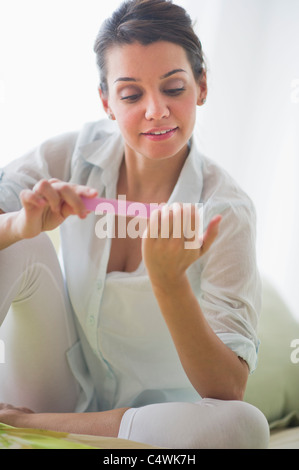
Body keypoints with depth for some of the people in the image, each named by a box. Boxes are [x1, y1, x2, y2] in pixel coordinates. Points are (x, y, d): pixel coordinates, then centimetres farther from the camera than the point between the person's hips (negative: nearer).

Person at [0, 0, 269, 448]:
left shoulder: (226, 210, -19)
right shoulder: (81, 151, -11)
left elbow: (229, 391, -24)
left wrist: (170, 281, -40)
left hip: (151, 410, 0)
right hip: (66, 385, 1)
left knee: (245, 425, -34)